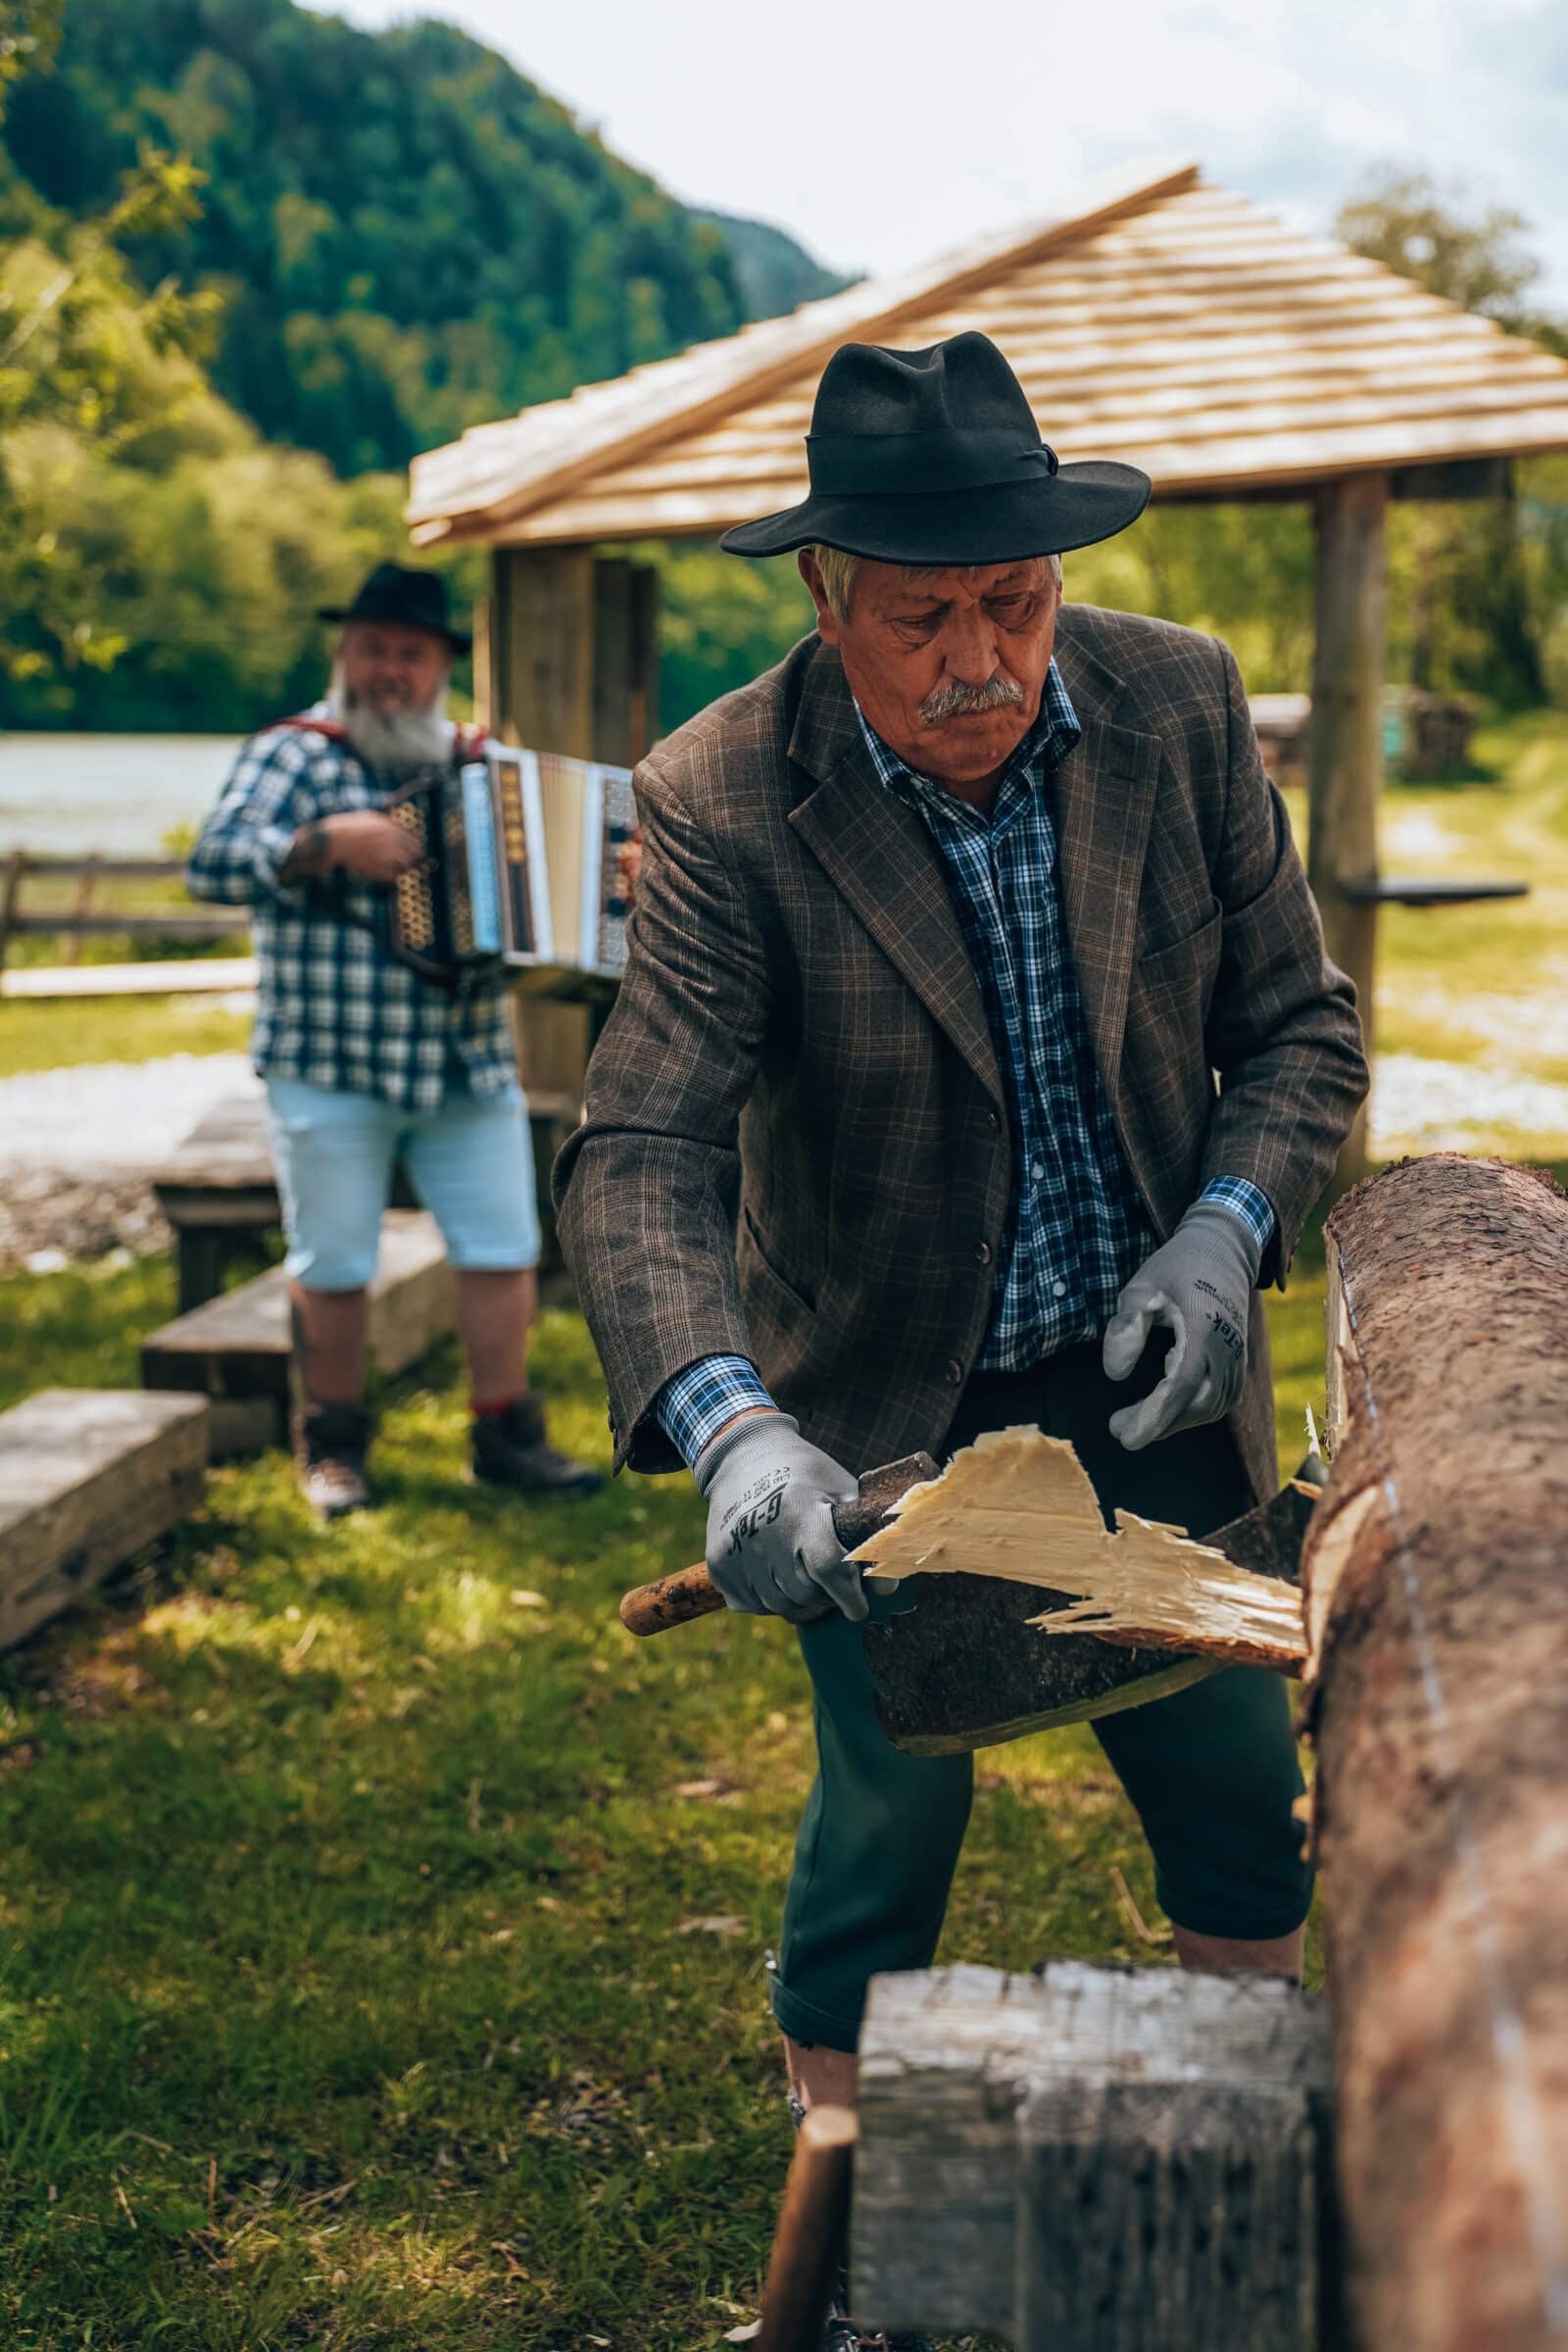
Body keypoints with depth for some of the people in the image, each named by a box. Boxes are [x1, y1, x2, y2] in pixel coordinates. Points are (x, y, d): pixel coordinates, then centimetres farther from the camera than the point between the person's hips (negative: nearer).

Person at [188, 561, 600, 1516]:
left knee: (505, 1248, 4)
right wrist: (329, 841, -27)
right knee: (334, 1265, 4)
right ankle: (334, 1444, 20)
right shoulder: (296, 754, -4)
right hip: (330, 1069, -4)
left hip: (470, 1067, 4)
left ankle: (507, 1433, 16)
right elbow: (215, 862, -17)